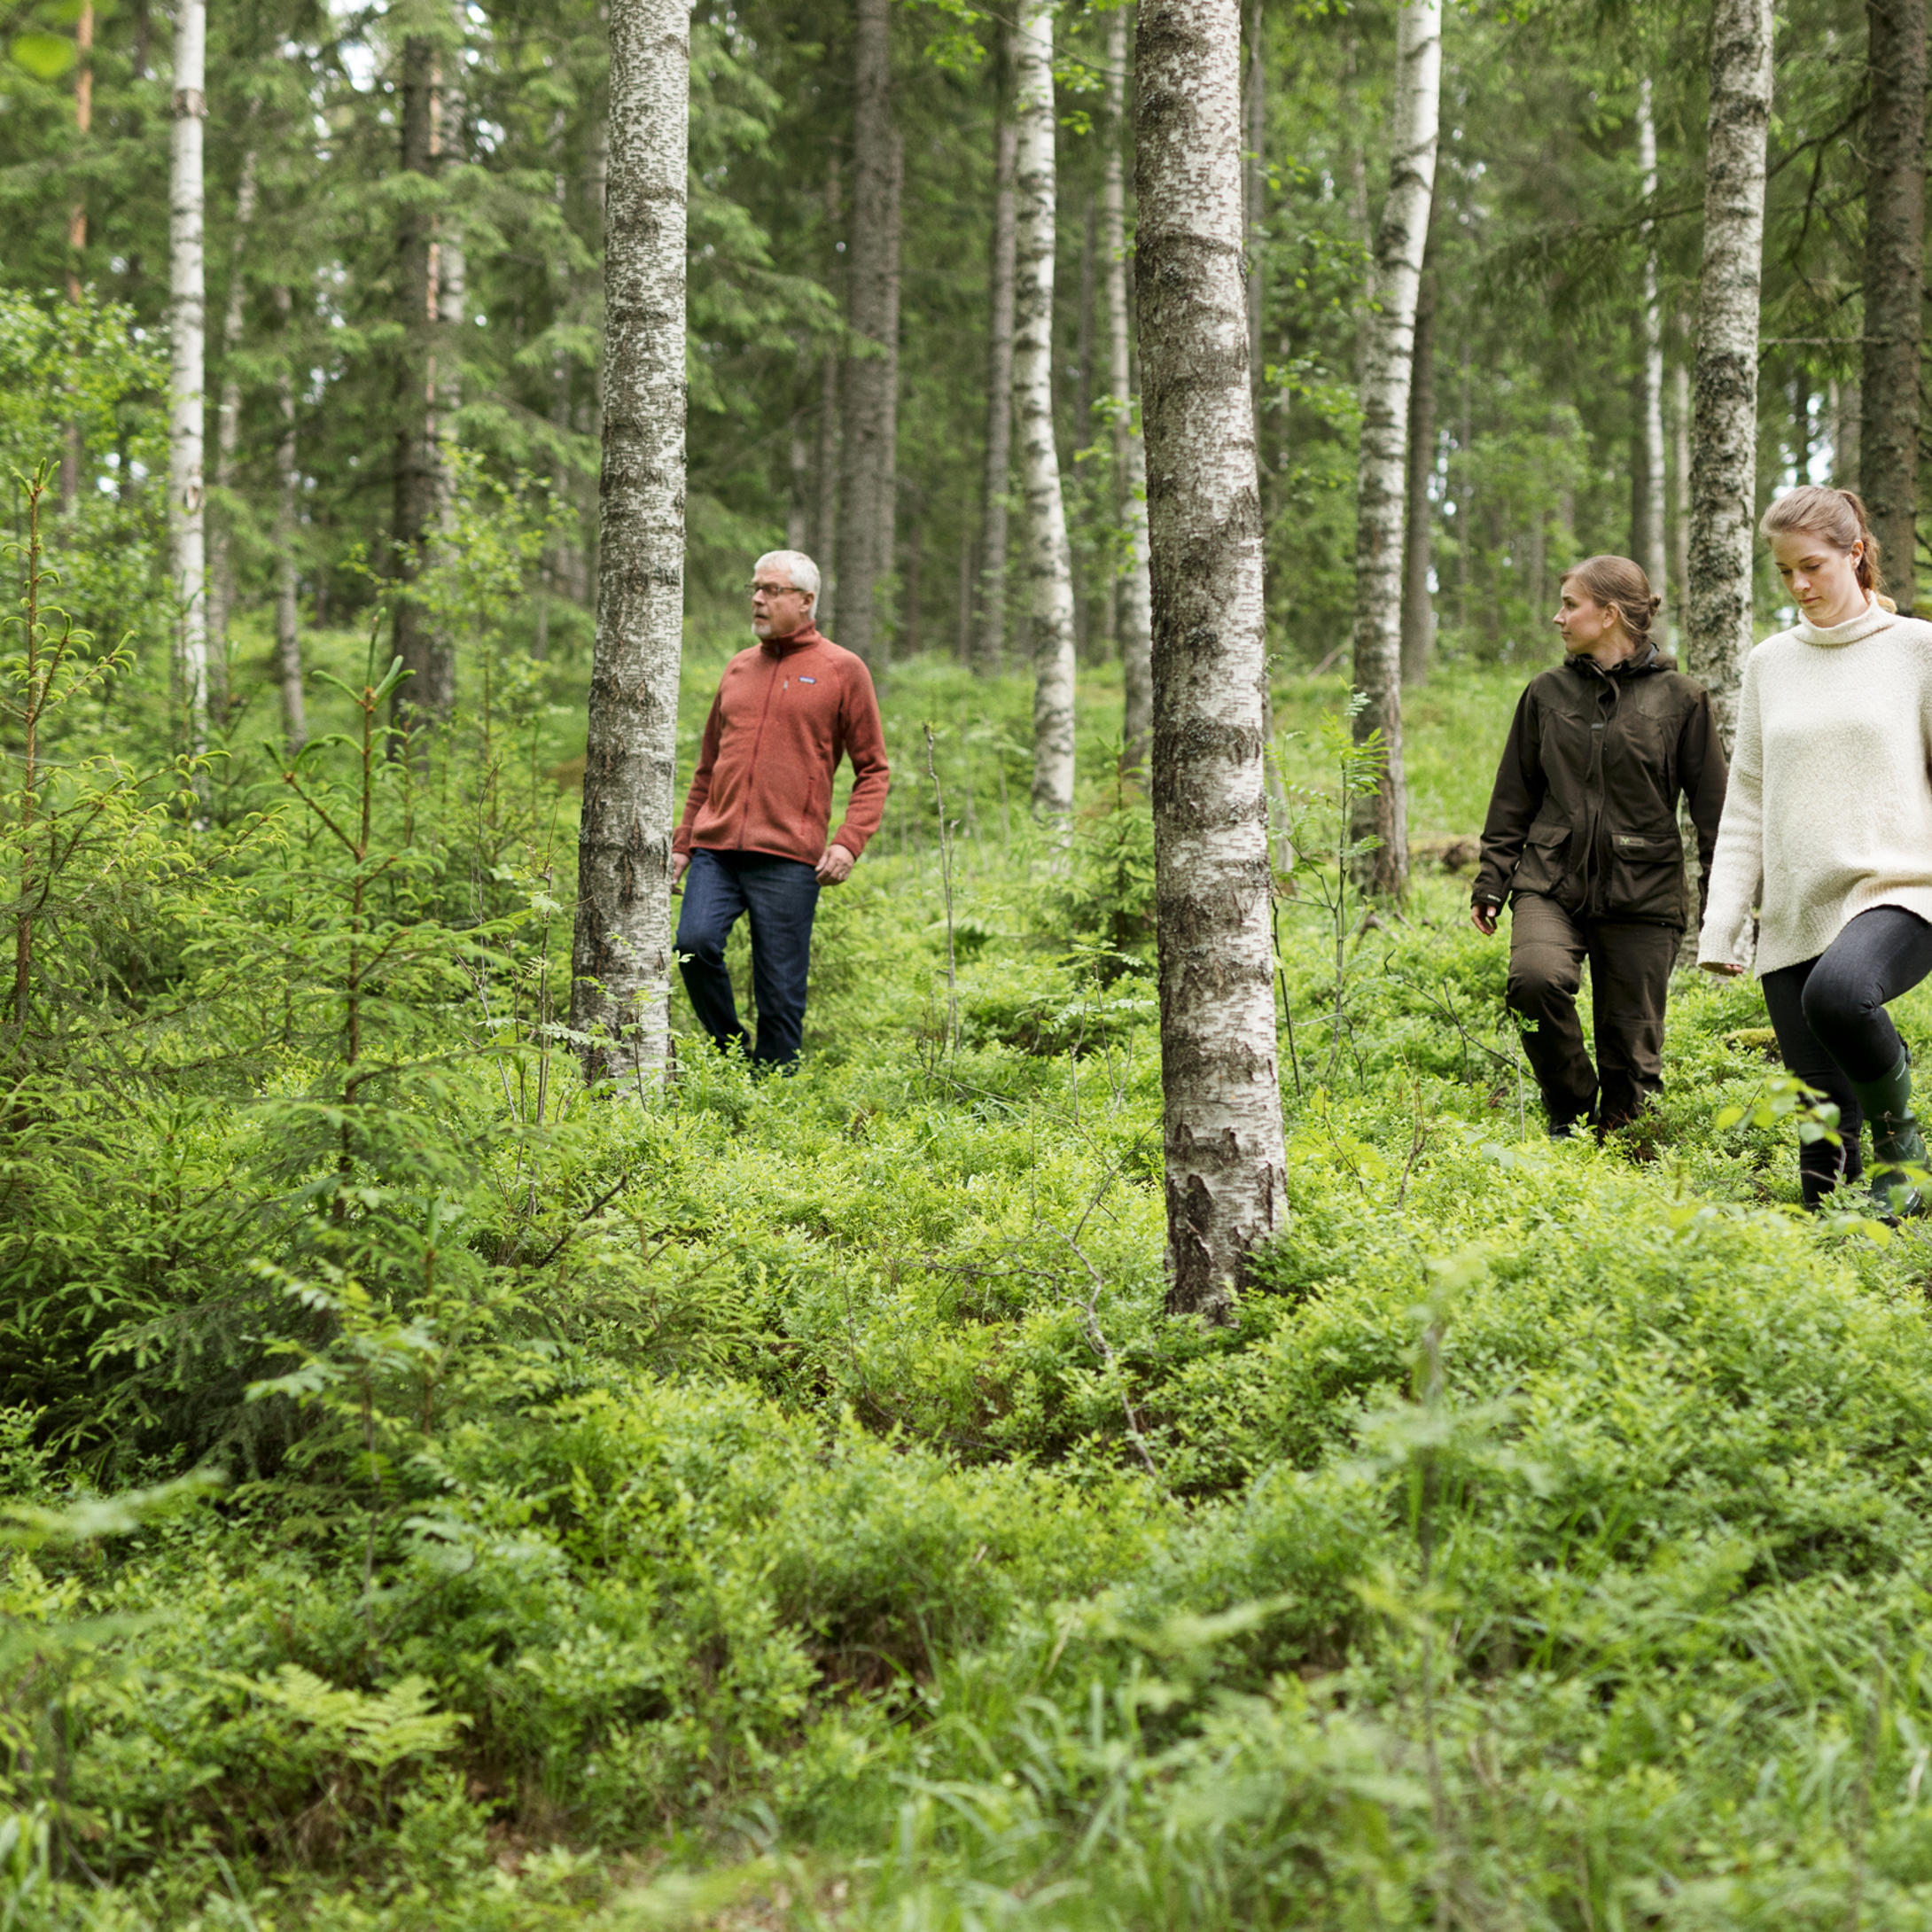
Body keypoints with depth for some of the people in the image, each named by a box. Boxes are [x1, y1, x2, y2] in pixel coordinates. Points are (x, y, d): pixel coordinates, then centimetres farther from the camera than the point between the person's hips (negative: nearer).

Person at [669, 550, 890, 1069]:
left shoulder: (842, 671, 4)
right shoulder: (738, 668, 18)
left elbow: (874, 769, 3)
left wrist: (849, 842, -10)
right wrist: (683, 841, 18)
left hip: (788, 855, -4)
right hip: (715, 849, 4)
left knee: (781, 985, -2)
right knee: (696, 943, -15)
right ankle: (731, 1054, 4)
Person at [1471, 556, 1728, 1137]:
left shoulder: (1680, 700, 1)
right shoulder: (1547, 694, 9)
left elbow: (1712, 806, 4)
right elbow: (1514, 797, 15)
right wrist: (1491, 882, 9)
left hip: (1642, 893, -1)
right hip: (1552, 882, 1)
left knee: (1631, 1045, 0)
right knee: (1536, 977, -27)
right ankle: (1569, 1110, -5)